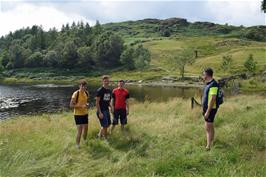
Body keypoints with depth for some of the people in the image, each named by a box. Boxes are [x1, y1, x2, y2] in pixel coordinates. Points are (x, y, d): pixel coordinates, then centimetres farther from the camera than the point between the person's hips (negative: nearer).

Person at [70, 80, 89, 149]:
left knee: (85, 129, 17)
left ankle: (85, 141, 43)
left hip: (85, 114, 7)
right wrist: (81, 106, -26)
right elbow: (71, 105, -18)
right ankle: (77, 145, 9)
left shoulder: (86, 93, 3)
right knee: (79, 131, -8)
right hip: (78, 115, -6)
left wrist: (87, 104, -3)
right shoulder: (76, 94, -18)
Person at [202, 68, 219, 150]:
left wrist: (208, 112, -24)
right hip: (207, 109, 10)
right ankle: (211, 144, 28)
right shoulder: (208, 84, 10)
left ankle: (208, 147, -1)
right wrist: (204, 109, 20)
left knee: (208, 128, -7)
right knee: (210, 127, 17)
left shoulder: (213, 84, -21)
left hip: (210, 109, -10)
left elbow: (213, 99, -25)